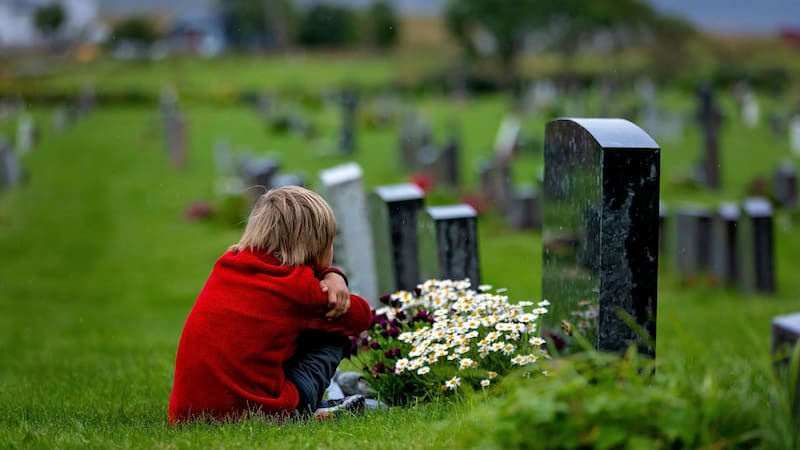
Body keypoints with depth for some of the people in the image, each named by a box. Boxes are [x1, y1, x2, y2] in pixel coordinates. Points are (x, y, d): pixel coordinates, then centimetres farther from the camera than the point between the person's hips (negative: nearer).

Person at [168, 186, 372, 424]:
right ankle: (303, 411, 5)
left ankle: (318, 407, 23)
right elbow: (362, 315, 13)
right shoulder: (299, 287, -1)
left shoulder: (226, 265, 15)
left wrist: (331, 277, 12)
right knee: (333, 337, 16)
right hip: (255, 410, -6)